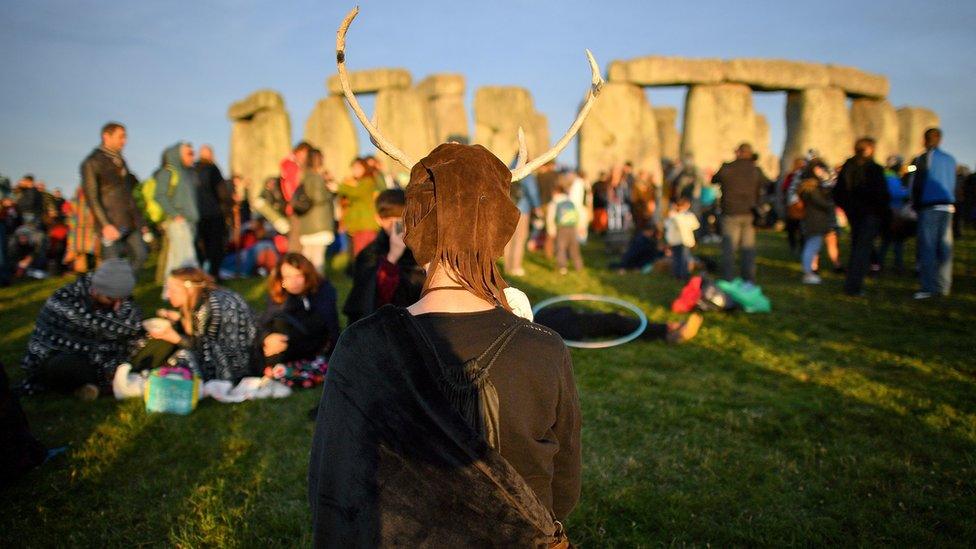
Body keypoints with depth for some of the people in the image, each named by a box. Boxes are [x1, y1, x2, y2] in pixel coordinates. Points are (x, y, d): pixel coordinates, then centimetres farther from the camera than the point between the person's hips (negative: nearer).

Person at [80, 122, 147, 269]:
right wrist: (105, 225, -20)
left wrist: (139, 220, 16)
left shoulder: (120, 160, 18)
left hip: (130, 222, 7)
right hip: (111, 225, -7)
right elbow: (91, 198, -12)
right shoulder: (92, 163, -5)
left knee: (139, 256, 3)